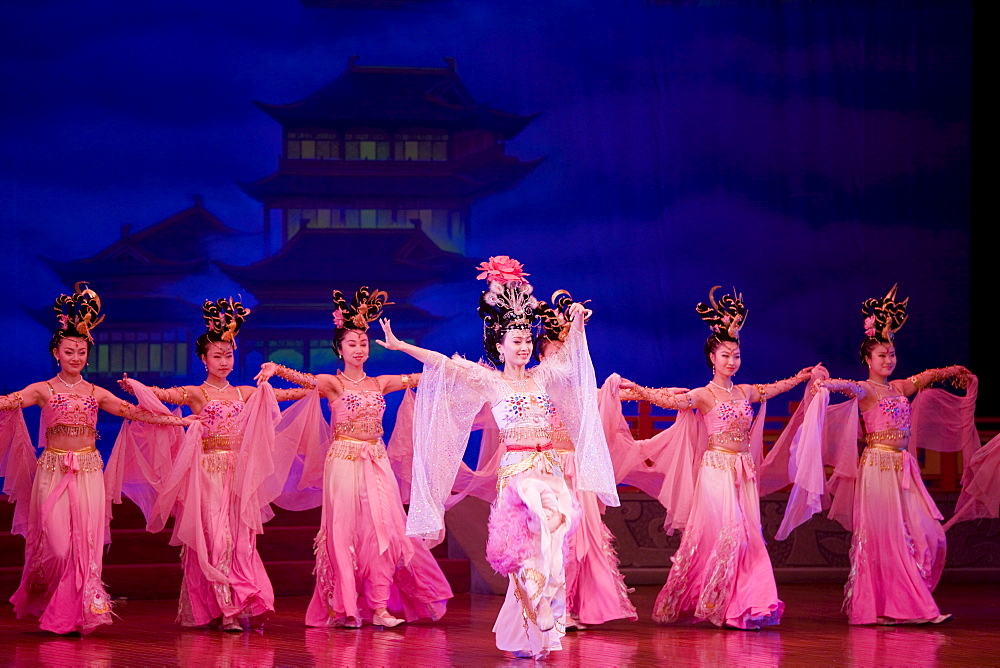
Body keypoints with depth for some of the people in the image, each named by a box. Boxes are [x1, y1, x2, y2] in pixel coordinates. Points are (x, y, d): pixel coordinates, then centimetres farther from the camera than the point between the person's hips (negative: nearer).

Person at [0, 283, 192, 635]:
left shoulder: (96, 393, 12)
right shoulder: (43, 390, 3)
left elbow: (133, 411, 11)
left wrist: (175, 420, 6)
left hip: (88, 471, 3)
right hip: (53, 470, -2)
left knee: (85, 542, -4)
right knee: (57, 544, -7)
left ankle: (77, 613, 2)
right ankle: (48, 607, 16)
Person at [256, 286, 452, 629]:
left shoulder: (380, 383, 11)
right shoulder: (333, 383, -1)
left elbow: (421, 378, 12)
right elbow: (305, 380, -19)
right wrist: (275, 368, -38)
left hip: (376, 463, 4)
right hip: (343, 462, -4)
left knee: (381, 529, -3)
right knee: (344, 531, -3)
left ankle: (379, 606, -2)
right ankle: (343, 607, 0)